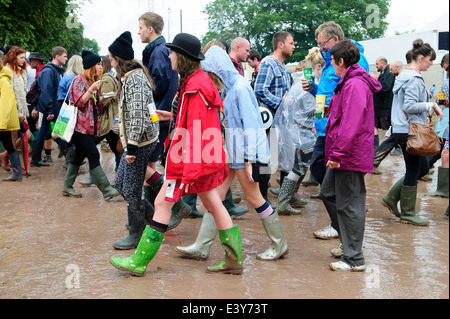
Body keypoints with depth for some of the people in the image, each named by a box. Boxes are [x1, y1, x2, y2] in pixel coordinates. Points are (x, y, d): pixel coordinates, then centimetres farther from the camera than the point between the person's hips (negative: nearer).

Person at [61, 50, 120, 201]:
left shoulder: (93, 81, 17)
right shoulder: (79, 80, -9)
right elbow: (80, 103, -16)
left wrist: (104, 98, 3)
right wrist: (91, 90, -25)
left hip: (90, 126, 9)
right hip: (80, 126, -9)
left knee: (79, 156, 11)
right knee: (94, 156, -12)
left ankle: (67, 187, 19)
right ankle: (107, 190, -13)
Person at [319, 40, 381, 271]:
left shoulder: (355, 85, -19)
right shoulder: (348, 83, 16)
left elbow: (351, 124, -26)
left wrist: (338, 153, -25)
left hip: (351, 156, -11)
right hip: (342, 156, 11)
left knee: (348, 204, -4)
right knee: (328, 194, 19)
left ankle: (354, 259, 4)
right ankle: (349, 241, 31)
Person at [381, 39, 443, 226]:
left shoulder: (406, 75, 15)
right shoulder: (414, 79, -16)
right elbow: (409, 106, -23)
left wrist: (430, 107, 12)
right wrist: (430, 105, -12)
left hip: (403, 130, 10)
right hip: (409, 131, -10)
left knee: (423, 167, 18)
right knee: (413, 171, 1)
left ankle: (392, 198, 20)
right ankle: (407, 214, 12)